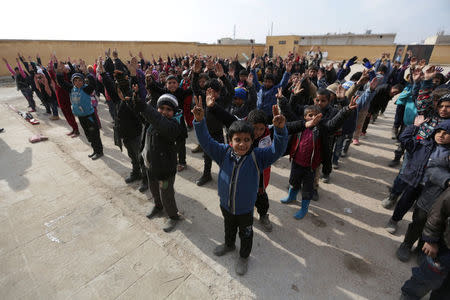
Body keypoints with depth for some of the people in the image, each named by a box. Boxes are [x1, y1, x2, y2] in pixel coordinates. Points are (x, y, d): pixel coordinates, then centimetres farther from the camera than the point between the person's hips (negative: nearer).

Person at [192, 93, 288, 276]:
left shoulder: (258, 157, -23)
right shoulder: (224, 153, -18)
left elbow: (278, 150, -32)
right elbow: (206, 142, -22)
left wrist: (280, 129, -50)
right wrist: (199, 121, -38)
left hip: (245, 209, -2)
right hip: (225, 204, 3)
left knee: (245, 234, 25)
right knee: (229, 227, 33)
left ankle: (244, 256, 54)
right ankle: (229, 244, 65)